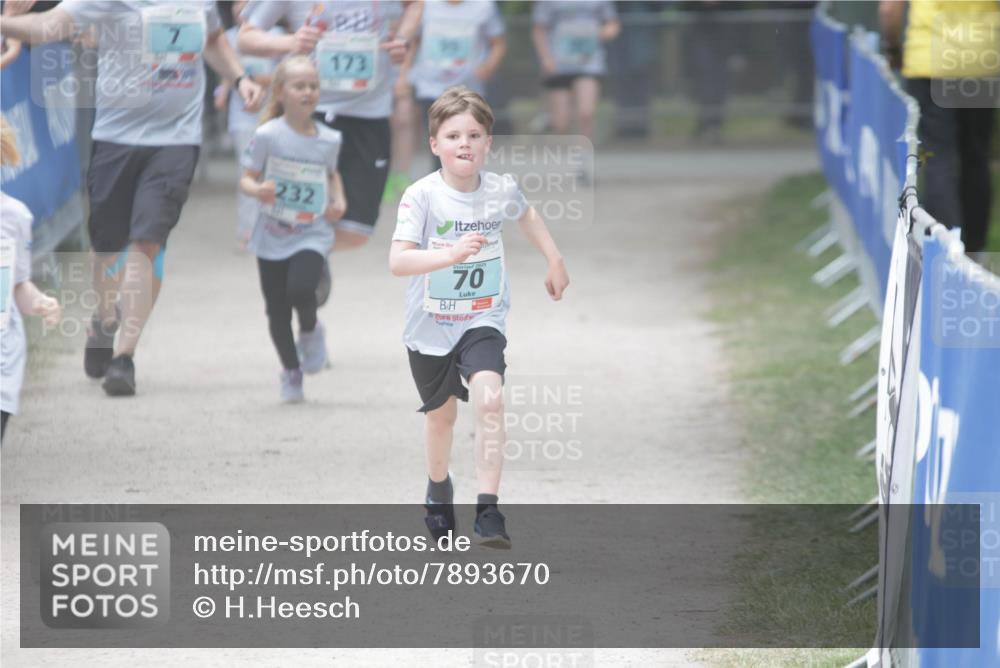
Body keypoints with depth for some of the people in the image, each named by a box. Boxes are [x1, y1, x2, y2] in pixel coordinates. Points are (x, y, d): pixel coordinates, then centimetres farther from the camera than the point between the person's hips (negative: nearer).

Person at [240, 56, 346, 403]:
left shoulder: (328, 140, 1)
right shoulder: (268, 135, -9)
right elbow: (246, 179, -6)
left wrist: (339, 201, 4)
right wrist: (258, 190, -27)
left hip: (312, 235, 0)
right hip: (272, 237, 0)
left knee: (300, 289, -25)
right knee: (277, 311, 6)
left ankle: (310, 329, 9)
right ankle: (290, 371, 28)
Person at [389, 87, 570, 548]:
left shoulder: (501, 190, -7)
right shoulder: (421, 196, -19)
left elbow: (526, 215, 19)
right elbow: (397, 262, -28)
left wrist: (555, 261, 22)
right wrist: (450, 254, -42)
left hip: (483, 320, 1)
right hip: (430, 324, 0)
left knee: (489, 398, -24)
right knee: (442, 414, 18)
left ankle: (488, 511, -26)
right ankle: (438, 487, 50)